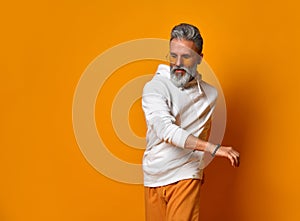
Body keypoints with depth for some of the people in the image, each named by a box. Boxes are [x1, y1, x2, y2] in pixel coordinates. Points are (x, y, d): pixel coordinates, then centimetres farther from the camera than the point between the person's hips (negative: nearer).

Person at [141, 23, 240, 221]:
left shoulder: (210, 94, 4)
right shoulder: (155, 87, -10)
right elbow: (165, 129, -26)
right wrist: (212, 148, -32)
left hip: (186, 176, 1)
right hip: (154, 175, 0)